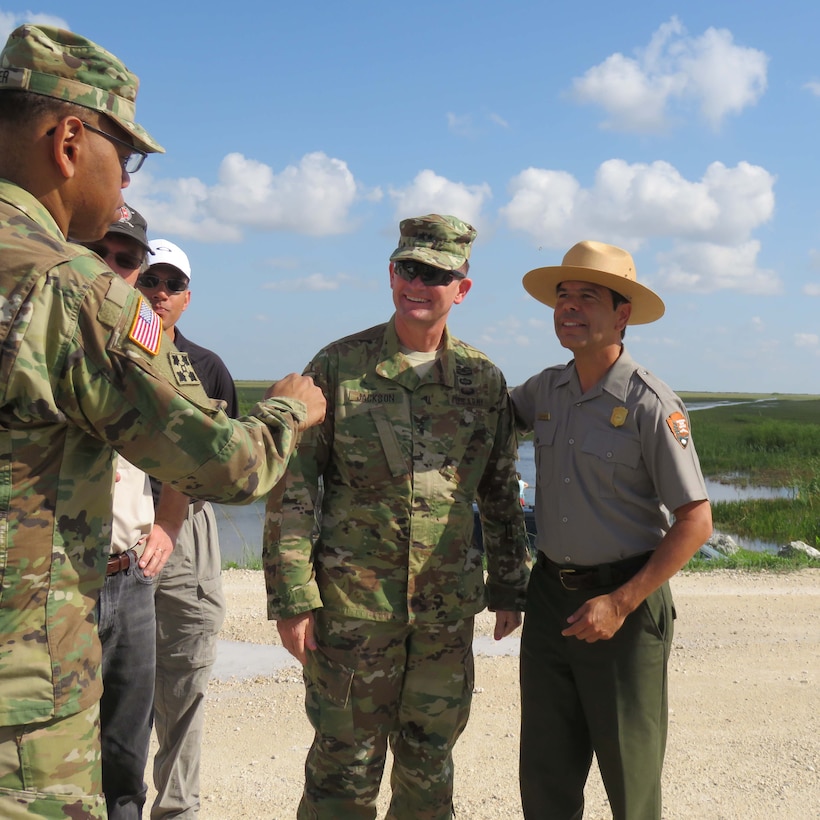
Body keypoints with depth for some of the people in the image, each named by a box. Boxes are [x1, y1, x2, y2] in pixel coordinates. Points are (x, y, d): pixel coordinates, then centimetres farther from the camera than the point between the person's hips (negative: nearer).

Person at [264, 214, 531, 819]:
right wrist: (292, 597, -10)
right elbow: (292, 486, -5)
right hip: (352, 601, -3)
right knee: (345, 764, 7)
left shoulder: (485, 381, 5)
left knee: (430, 766, 15)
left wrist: (510, 586, 13)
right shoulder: (339, 366, -4)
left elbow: (501, 494, 14)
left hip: (448, 608, 3)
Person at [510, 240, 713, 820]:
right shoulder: (547, 389, 3)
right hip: (550, 595, 5)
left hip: (626, 599, -5)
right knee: (546, 772, 12)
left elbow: (696, 521, -15)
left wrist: (620, 603, -18)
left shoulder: (651, 404, -15)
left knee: (630, 771, 9)